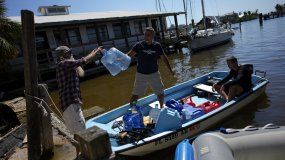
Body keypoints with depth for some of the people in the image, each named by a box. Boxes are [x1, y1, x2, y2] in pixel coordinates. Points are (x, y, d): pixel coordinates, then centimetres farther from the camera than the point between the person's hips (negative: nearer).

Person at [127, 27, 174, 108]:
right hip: (141, 74, -1)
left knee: (161, 93, 11)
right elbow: (129, 54, -19)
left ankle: (161, 107, 38)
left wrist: (170, 70, 10)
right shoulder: (139, 45, -10)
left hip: (154, 74, 2)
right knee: (135, 94, 5)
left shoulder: (157, 46, -5)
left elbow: (164, 58, 5)